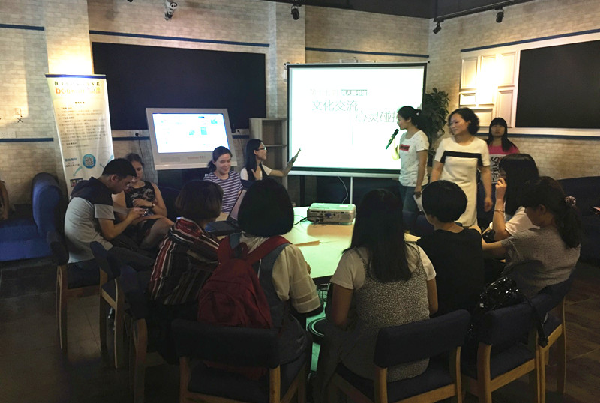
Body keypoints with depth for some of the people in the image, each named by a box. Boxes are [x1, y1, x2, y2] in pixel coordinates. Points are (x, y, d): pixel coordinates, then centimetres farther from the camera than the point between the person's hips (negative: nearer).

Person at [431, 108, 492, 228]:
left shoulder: (480, 145, 1)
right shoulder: (445, 143, -1)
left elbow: (485, 172, 6)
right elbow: (436, 170, 2)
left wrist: (488, 196, 5)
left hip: (468, 193, 0)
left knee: (467, 226, 0)